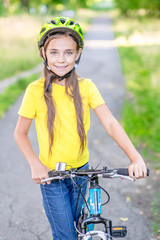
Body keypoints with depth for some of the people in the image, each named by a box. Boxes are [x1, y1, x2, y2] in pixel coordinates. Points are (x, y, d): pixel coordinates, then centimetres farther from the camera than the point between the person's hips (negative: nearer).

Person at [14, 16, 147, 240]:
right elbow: (20, 133, -4)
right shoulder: (36, 90, -13)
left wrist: (135, 157, -26)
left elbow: (110, 123, -14)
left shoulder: (85, 87, -7)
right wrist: (35, 164, -18)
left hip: (81, 171, 3)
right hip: (51, 175, -2)